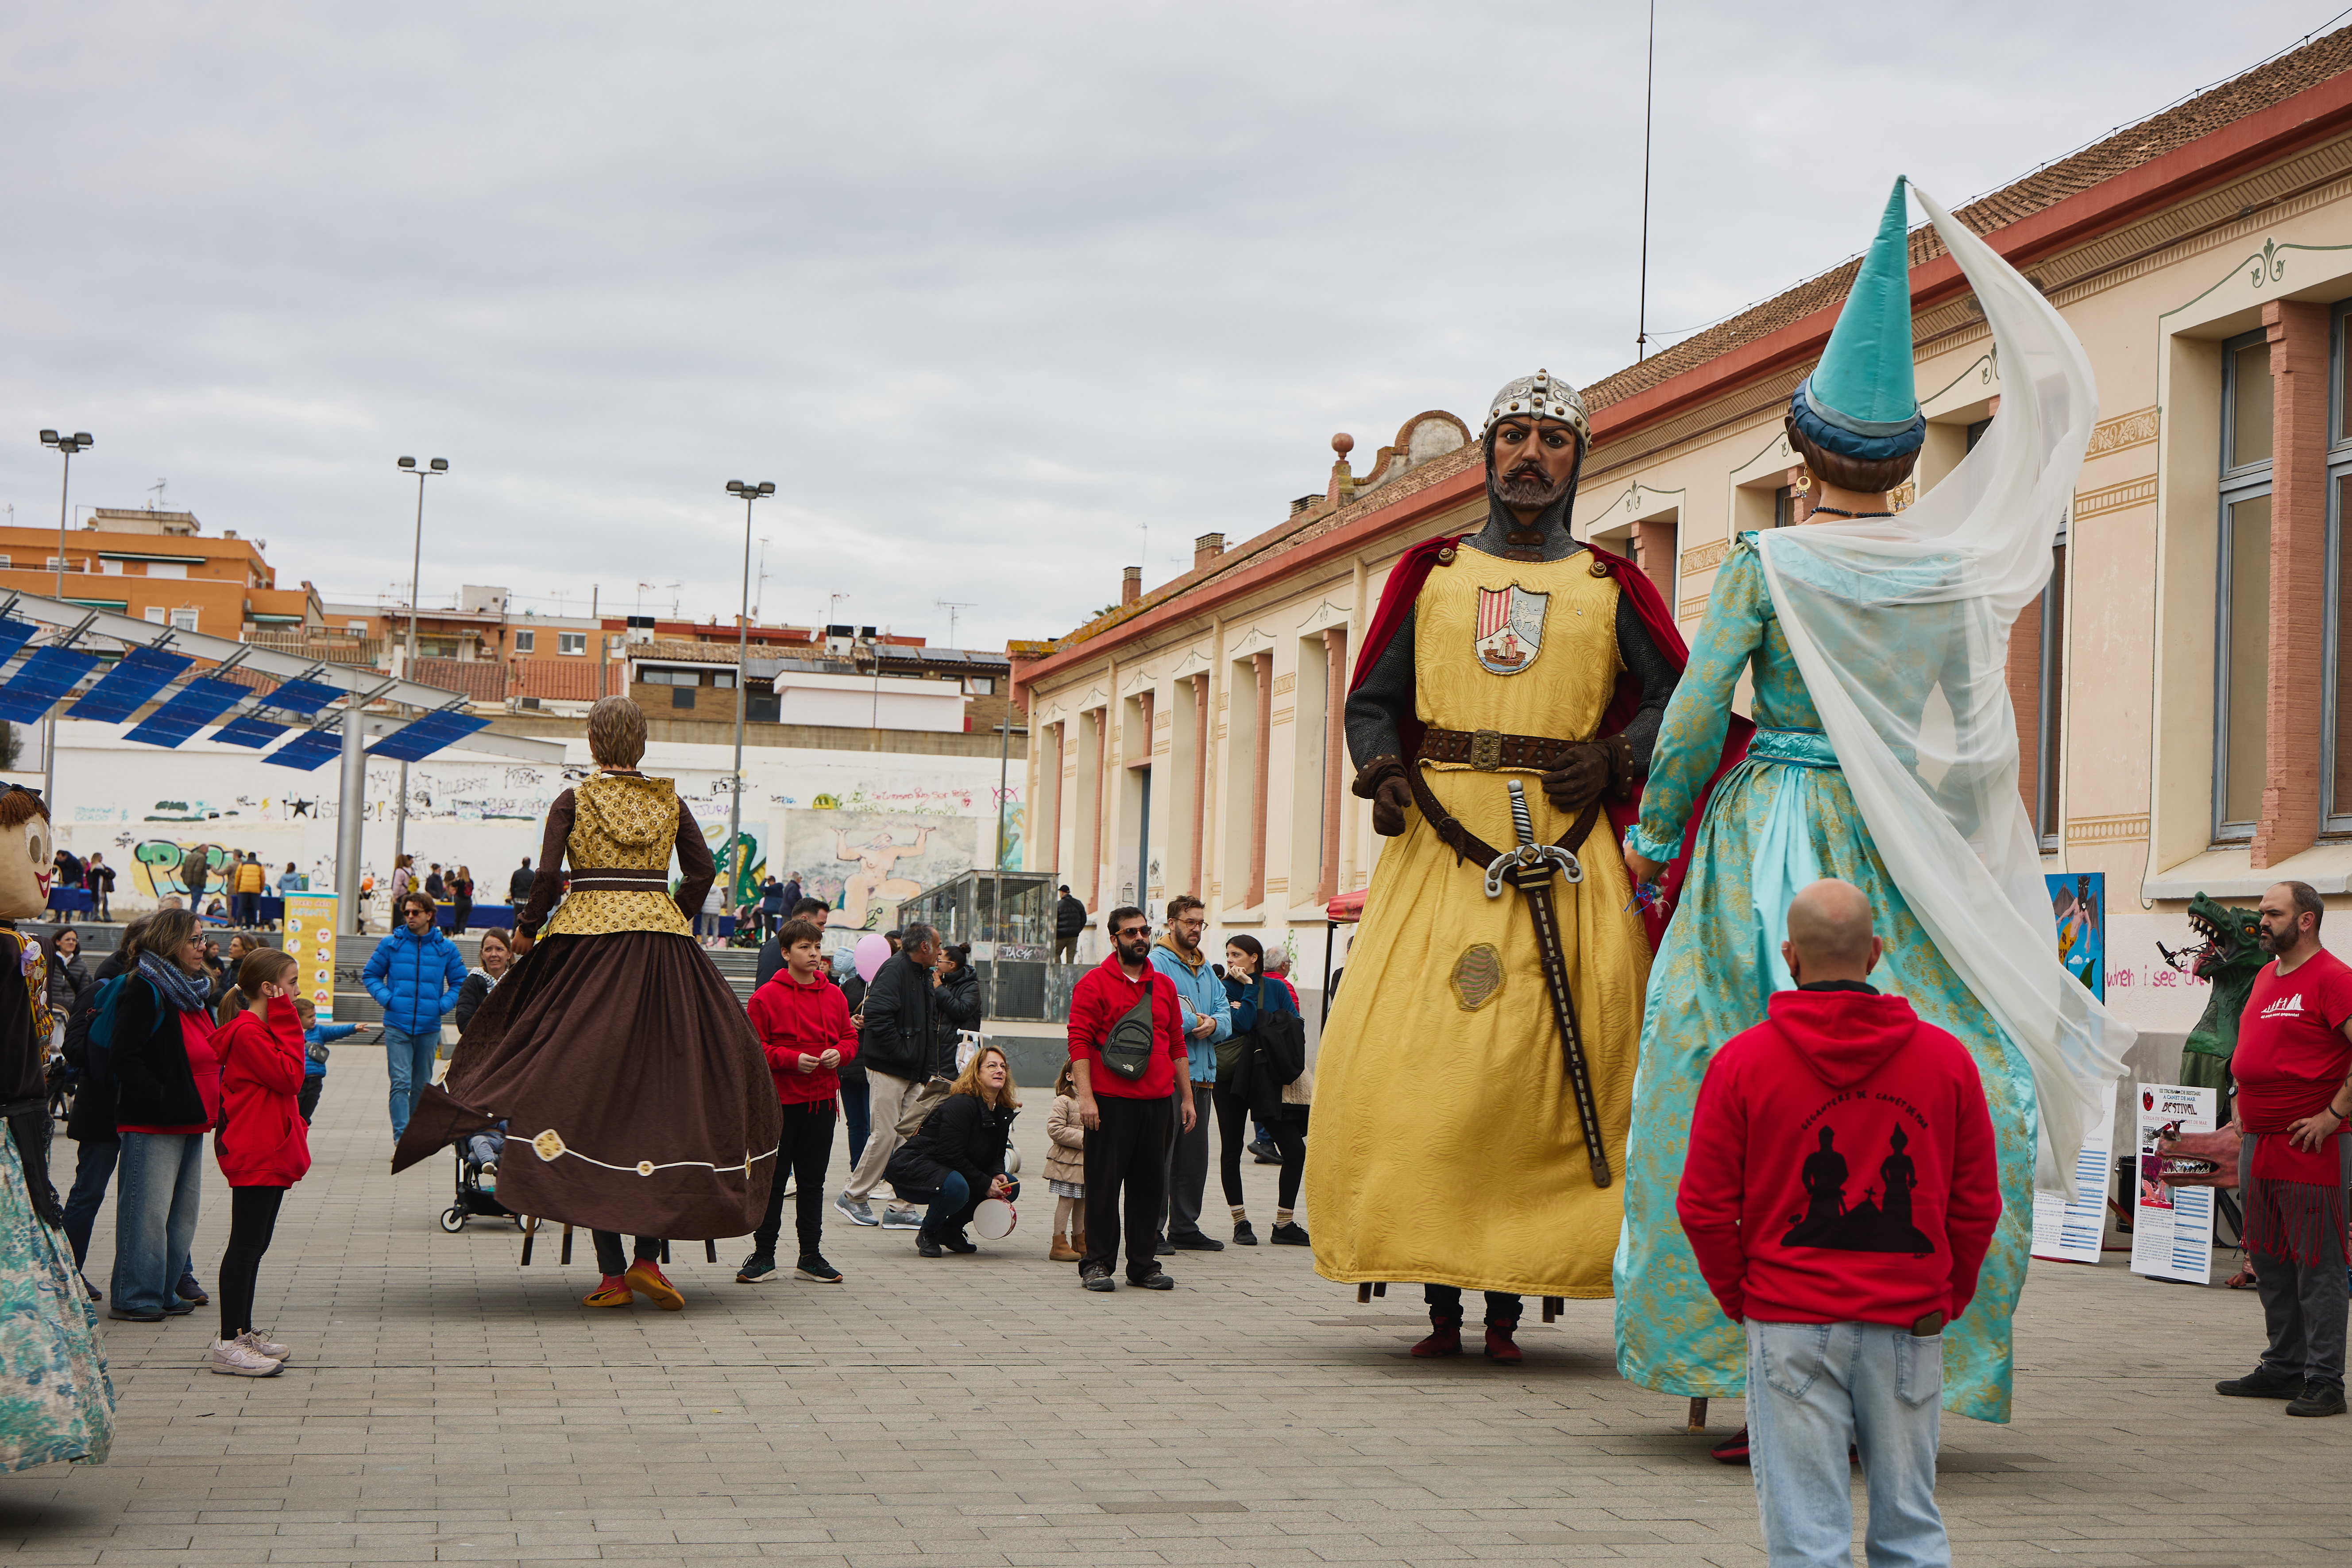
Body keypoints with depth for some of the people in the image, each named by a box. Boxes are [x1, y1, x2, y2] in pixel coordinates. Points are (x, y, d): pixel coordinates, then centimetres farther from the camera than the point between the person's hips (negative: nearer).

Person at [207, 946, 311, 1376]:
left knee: (255, 1244, 15)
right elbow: (290, 1078, -21)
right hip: (256, 1155, -11)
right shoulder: (249, 1032, -16)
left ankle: (243, 1333, 22)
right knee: (246, 1244, -9)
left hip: (271, 1152, 11)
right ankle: (229, 1344, -8)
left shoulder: (260, 1029, 18)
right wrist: (287, 1026, -16)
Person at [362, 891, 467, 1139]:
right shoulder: (390, 944, 4)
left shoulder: (446, 948, 5)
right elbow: (370, 975, 12)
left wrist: (443, 1005, -3)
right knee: (401, 1082, -12)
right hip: (397, 1026, -2)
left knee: (421, 1085, 11)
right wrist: (386, 998, -4)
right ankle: (401, 1134, -16)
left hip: (429, 1027, 2)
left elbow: (460, 983, 12)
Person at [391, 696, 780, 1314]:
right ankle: (649, 1257, -3)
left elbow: (547, 875, -8)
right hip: (662, 949, 2)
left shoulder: (574, 801, 1)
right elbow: (703, 870, 4)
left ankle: (611, 1273, -1)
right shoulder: (670, 801, 7)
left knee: (591, 1091, 2)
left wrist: (527, 928, 7)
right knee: (665, 1087, 8)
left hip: (587, 944, -1)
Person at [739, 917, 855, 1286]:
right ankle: (764, 1255, 10)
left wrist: (839, 1053, -7)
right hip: (780, 1099, -4)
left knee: (812, 1180, 9)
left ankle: (811, 1257, 15)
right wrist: (793, 1059, -18)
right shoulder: (767, 997, -5)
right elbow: (755, 1047, -6)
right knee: (773, 1179, 2)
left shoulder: (834, 996, 9)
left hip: (821, 1099, 4)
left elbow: (850, 1037, 15)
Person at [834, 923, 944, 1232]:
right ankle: (853, 1197, 8)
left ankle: (900, 1208, 6)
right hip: (888, 1070, -9)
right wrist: (901, 1052, -21)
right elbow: (876, 1015, -24)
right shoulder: (894, 971, -12)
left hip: (915, 1075, 9)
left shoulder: (925, 977, 18)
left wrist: (929, 1072, 14)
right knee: (885, 1135, -7)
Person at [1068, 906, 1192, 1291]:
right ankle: (1097, 1264, 7)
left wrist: (1187, 1098, 14)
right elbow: (1079, 1042, -7)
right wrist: (1085, 1096, -16)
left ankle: (1143, 1264, 16)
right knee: (1105, 1183, -1)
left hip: (1157, 1102, 5)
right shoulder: (1094, 983, -2)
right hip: (1110, 1101, -5)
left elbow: (1177, 1046, 18)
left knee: (1150, 1185, 7)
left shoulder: (1164, 986, 14)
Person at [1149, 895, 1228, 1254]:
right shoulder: (1156, 963, -5)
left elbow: (1225, 1016, 12)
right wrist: (1195, 1022, -11)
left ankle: (1186, 1227, 21)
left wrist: (1212, 1024, -10)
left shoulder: (1206, 969, 19)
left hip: (1201, 1073, 8)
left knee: (1195, 1156, 12)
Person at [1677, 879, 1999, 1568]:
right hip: (1911, 1326, 2)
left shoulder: (1742, 1061, -4)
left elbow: (1705, 1208, -2)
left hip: (1790, 1327, -2)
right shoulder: (1946, 1058, 1)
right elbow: (1978, 1204, 6)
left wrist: (1740, 1299, 12)